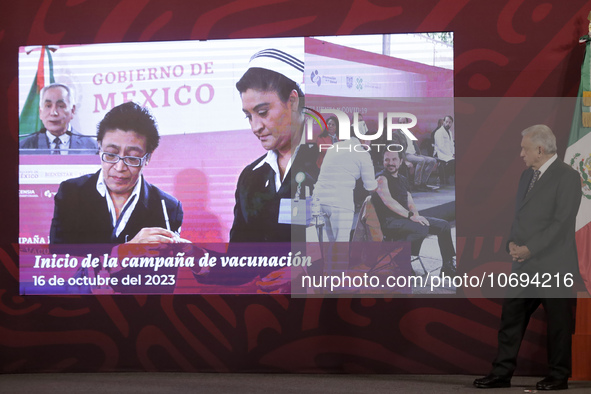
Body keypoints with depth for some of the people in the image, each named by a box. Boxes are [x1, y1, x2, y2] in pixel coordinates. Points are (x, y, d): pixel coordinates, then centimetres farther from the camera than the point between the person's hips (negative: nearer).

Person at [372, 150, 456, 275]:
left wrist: (416, 215, -6)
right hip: (388, 221, -9)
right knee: (422, 228, -33)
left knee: (443, 225, 4)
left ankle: (447, 267, 10)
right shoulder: (381, 178, -8)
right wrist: (411, 216, -27)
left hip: (404, 217, 9)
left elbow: (410, 202, 18)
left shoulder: (402, 179, 19)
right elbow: (388, 201, -21)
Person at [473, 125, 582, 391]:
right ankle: (502, 374, 11)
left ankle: (559, 376, 15)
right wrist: (512, 242, 0)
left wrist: (529, 249, -18)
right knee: (511, 318, 6)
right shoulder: (527, 176, 16)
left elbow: (561, 222, -16)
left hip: (553, 265, -7)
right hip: (524, 264, 8)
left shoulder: (567, 176, -9)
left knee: (558, 323, 3)